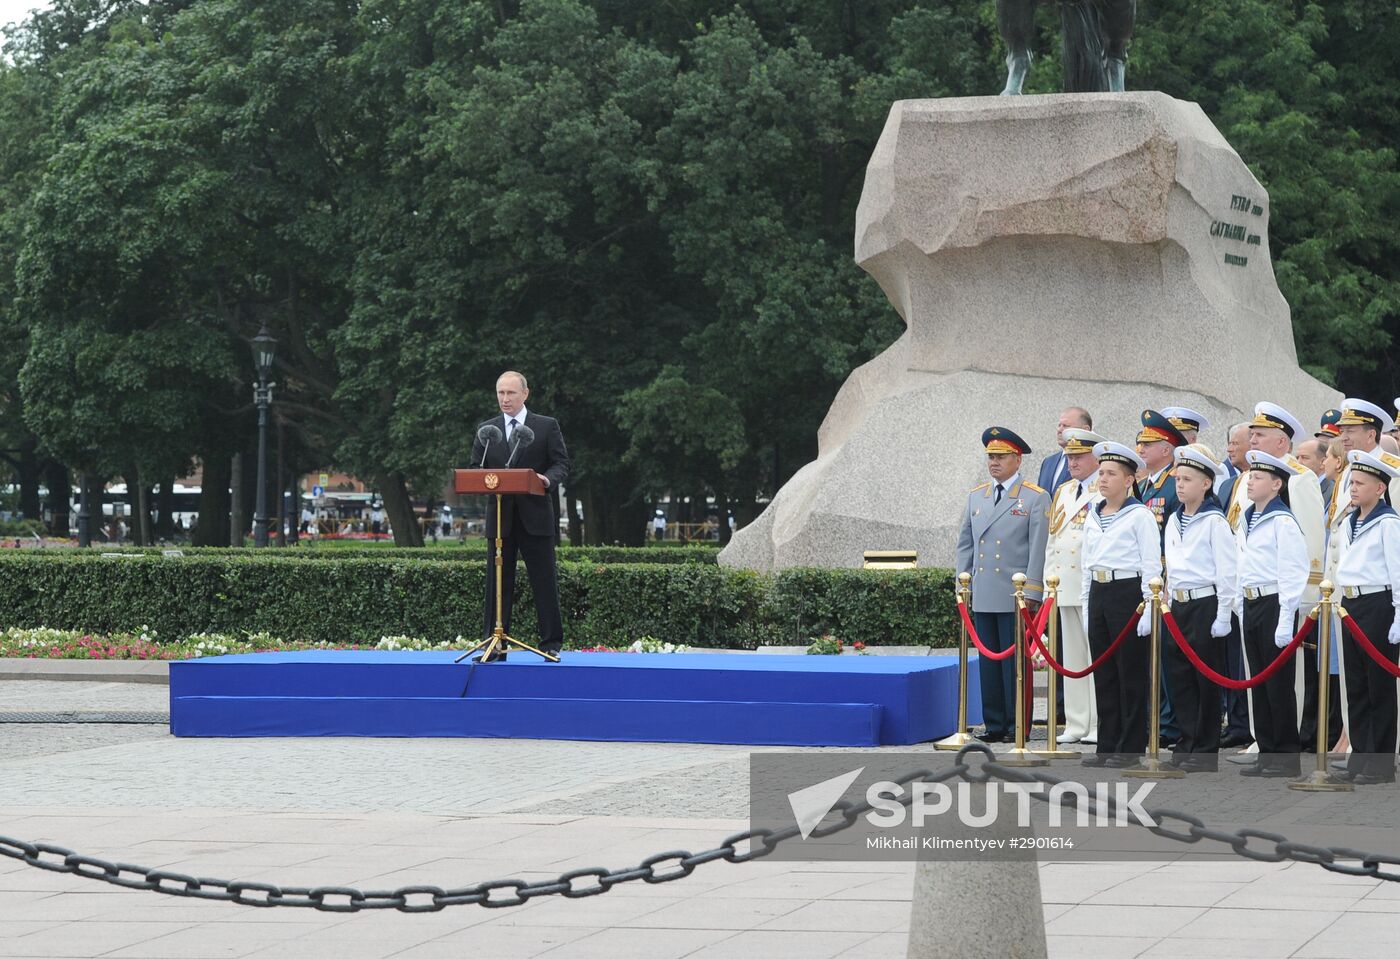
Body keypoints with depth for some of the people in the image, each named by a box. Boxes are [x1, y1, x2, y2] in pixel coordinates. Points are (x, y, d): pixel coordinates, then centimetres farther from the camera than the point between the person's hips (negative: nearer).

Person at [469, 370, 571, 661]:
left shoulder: (547, 427, 6)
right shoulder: (486, 430, 13)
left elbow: (562, 464, 1)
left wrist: (548, 479, -20)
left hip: (536, 516, -2)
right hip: (500, 516, 2)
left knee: (545, 581, -1)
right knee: (497, 582, 2)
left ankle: (552, 642, 4)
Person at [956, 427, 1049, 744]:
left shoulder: (1035, 498, -1)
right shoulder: (976, 497, 15)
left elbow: (1038, 549, -5)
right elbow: (965, 544, 18)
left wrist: (1030, 593, -11)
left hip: (1015, 597, -5)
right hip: (982, 597, 5)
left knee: (1015, 661, -2)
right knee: (988, 661, 7)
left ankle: (1018, 726, 4)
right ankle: (994, 724, 13)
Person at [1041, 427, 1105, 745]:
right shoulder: (1063, 492, 19)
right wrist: (1050, 577, 16)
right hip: (1065, 585, 8)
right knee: (1072, 657, 10)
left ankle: (1099, 725, -2)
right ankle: (1076, 724, 15)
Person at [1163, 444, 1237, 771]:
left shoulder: (1214, 521, -11)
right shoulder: (1174, 521, 11)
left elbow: (1228, 571, -13)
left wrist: (1223, 616, -15)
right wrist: (1168, 601, 15)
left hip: (1206, 604, -7)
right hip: (1178, 605, 7)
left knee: (1206, 677, -1)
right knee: (1179, 677, 8)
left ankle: (1205, 749, 4)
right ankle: (1187, 742, 16)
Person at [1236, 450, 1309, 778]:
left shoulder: (1283, 522, -13)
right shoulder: (1248, 520, 13)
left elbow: (1292, 573, -17)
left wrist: (1285, 621, -19)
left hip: (1274, 604, -9)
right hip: (1250, 604, 9)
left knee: (1279, 682, -3)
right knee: (1258, 680, 11)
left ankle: (1287, 756, 3)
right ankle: (1267, 753, 17)